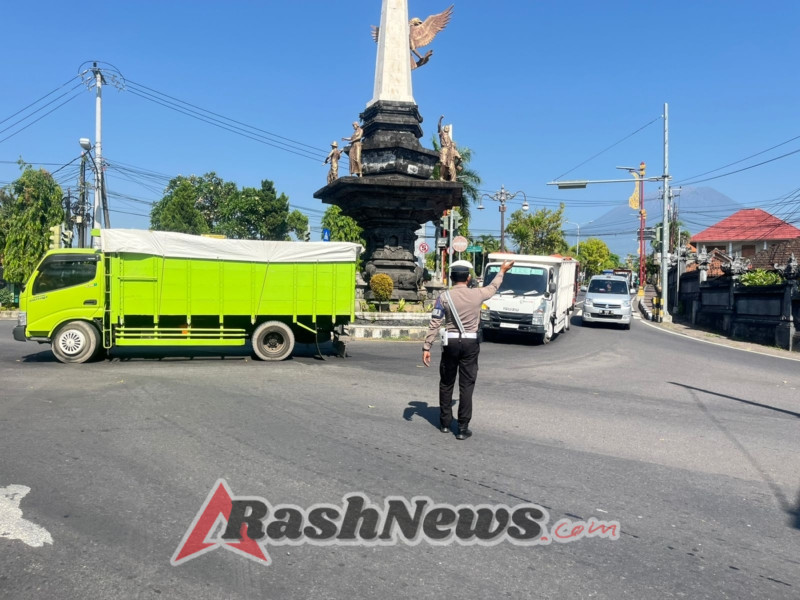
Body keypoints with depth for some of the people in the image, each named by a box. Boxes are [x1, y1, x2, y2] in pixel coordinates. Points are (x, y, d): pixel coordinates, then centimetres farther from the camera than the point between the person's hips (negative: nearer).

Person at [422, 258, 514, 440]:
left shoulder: (444, 297, -6)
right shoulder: (477, 294, -3)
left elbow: (435, 325, -8)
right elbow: (493, 287, 20)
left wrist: (426, 347, -4)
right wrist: (502, 271, 37)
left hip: (451, 342, 0)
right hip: (470, 343, 0)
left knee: (446, 384, 14)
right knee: (466, 386, 3)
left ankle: (445, 423, 24)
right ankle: (463, 428, 5)